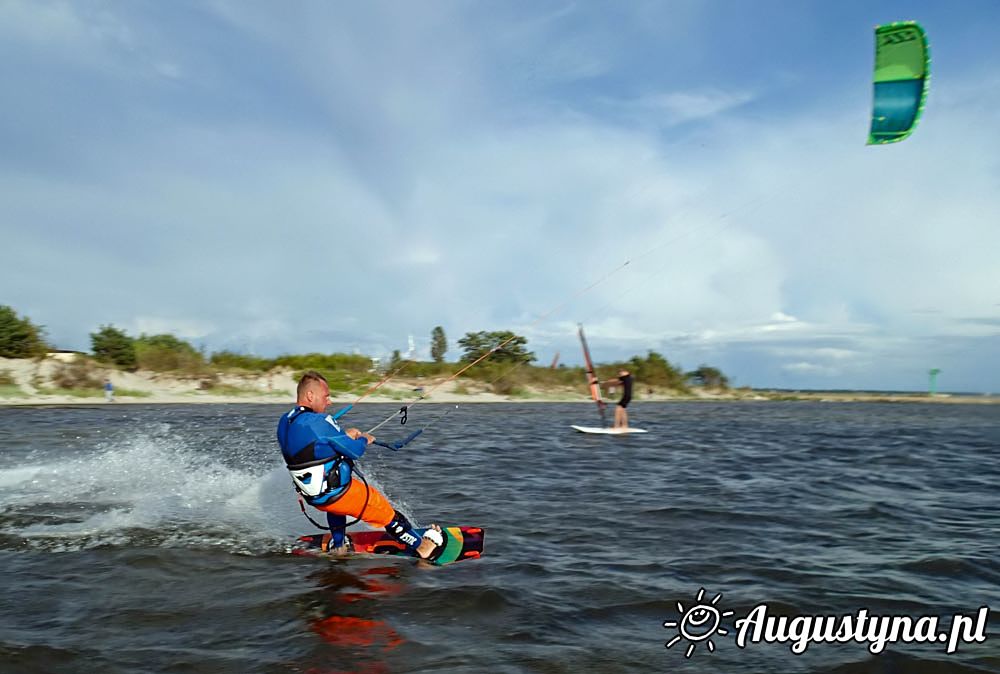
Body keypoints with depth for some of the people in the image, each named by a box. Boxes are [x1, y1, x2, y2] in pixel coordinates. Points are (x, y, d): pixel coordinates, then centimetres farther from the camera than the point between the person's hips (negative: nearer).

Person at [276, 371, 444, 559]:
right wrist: (364, 439, 3)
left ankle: (338, 545, 45)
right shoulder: (317, 421, -25)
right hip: (338, 493, -8)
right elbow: (354, 451, -19)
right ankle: (421, 547, 29)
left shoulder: (284, 422, 0)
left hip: (313, 497, 8)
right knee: (387, 513, 10)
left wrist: (344, 435, 17)